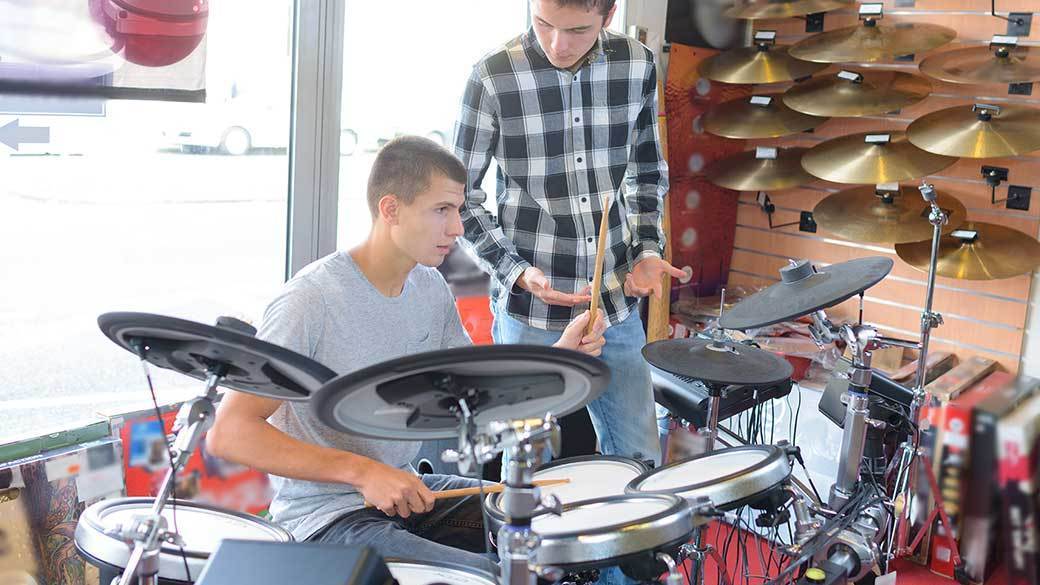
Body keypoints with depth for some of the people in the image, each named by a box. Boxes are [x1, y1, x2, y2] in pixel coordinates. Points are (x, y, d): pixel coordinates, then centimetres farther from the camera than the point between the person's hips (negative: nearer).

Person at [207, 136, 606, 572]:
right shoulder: (310, 300, -22)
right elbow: (227, 434, -24)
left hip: (408, 489, 8)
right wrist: (362, 471, -31)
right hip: (327, 516, -7)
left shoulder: (430, 288, 2)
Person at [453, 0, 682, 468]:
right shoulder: (494, 77, -12)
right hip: (530, 311, -3)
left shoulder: (637, 66, -1)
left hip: (617, 303, 4)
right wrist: (517, 271, -15)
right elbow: (461, 196, -4)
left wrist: (646, 251, 1)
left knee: (640, 456, 14)